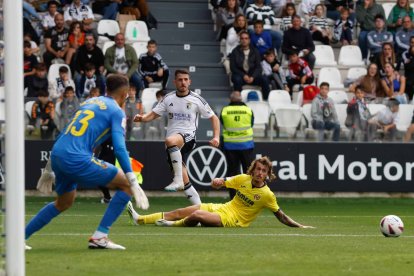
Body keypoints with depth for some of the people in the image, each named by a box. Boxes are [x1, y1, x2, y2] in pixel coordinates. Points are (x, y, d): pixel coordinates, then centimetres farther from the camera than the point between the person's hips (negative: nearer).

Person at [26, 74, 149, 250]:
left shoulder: (90, 102, 24)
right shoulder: (116, 111, 0)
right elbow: (119, 148, -12)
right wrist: (134, 183, -13)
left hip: (56, 154, 8)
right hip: (77, 159, -8)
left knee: (63, 203, 31)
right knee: (126, 184, 1)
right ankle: (99, 237, -3)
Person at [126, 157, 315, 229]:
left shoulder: (267, 195, -14)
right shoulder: (243, 179, 1)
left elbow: (280, 215, -7)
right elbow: (221, 183, 11)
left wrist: (299, 226, -14)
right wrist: (217, 182, -13)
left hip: (233, 220, -6)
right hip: (222, 208, 6)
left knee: (197, 215, -29)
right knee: (180, 212, 2)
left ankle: (174, 225, 2)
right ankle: (140, 219, 9)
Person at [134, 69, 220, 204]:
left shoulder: (196, 99, 2)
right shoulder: (168, 98, 10)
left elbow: (213, 118, 8)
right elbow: (153, 115, 11)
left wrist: (216, 137, -6)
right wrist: (142, 118, -12)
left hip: (188, 137, -4)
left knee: (170, 140, -39)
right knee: (184, 180, -2)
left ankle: (178, 180, -37)